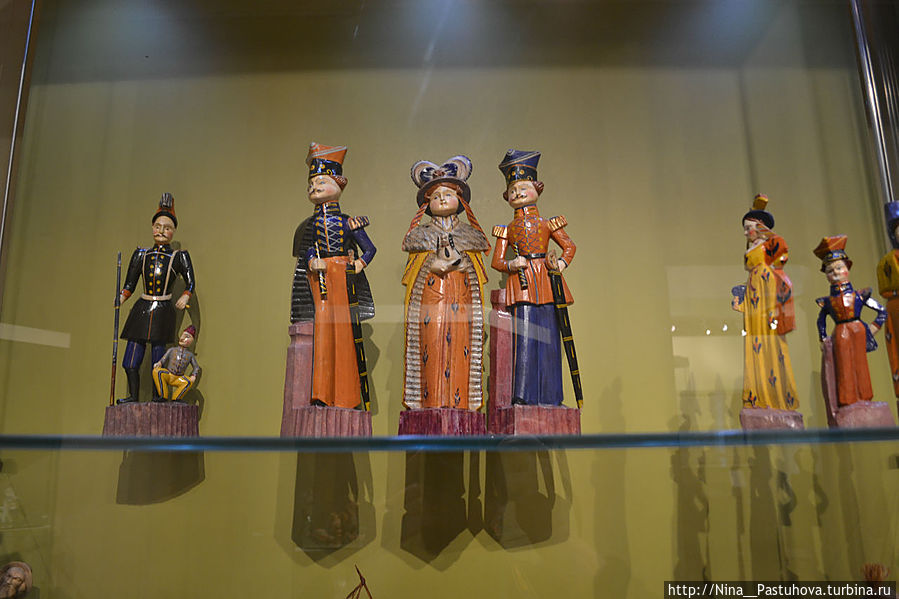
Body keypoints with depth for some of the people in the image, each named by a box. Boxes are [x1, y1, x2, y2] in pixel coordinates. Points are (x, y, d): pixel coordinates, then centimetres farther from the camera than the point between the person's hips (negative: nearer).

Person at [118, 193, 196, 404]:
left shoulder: (179, 256, 6)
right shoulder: (141, 254, 13)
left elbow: (190, 282, 2)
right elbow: (130, 284, 14)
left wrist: (185, 297, -16)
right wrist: (121, 298, -4)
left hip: (163, 311, -3)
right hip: (141, 309, 3)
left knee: (158, 361, -1)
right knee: (131, 360, 2)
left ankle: (157, 397, 9)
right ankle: (133, 396, 15)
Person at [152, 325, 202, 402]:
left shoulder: (190, 354, 7)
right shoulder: (172, 350, 7)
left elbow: (196, 367, 7)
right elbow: (163, 359, 1)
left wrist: (194, 376, -11)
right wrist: (159, 363, -22)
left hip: (178, 378, 0)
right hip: (168, 375, 0)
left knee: (189, 382, -30)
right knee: (156, 371, -29)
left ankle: (176, 397, -8)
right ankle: (163, 395, -19)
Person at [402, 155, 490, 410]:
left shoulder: (470, 233, 14)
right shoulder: (421, 233, 13)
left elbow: (477, 265, 9)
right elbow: (411, 266, 9)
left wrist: (457, 261, -8)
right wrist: (435, 264, -7)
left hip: (462, 296, 1)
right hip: (429, 296, 0)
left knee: (460, 345, -5)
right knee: (430, 347, -7)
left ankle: (459, 403, -2)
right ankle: (431, 402, -2)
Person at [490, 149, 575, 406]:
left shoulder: (547, 224, 14)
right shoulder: (507, 229, 13)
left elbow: (569, 246, 19)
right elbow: (496, 261, 11)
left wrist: (561, 264, 0)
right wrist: (510, 265, -10)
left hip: (546, 282, 1)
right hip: (521, 285, -1)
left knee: (548, 336, 0)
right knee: (524, 335, -9)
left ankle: (548, 395, 7)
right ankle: (524, 395, -4)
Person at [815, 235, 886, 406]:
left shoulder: (859, 296, 6)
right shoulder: (827, 301, 9)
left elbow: (882, 311, 13)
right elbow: (821, 321, 23)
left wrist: (874, 327, 5)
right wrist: (823, 339, 17)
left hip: (858, 330, -1)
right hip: (840, 334, 1)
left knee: (859, 363, 0)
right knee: (845, 366, -1)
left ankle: (863, 398, 8)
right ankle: (848, 400, 3)